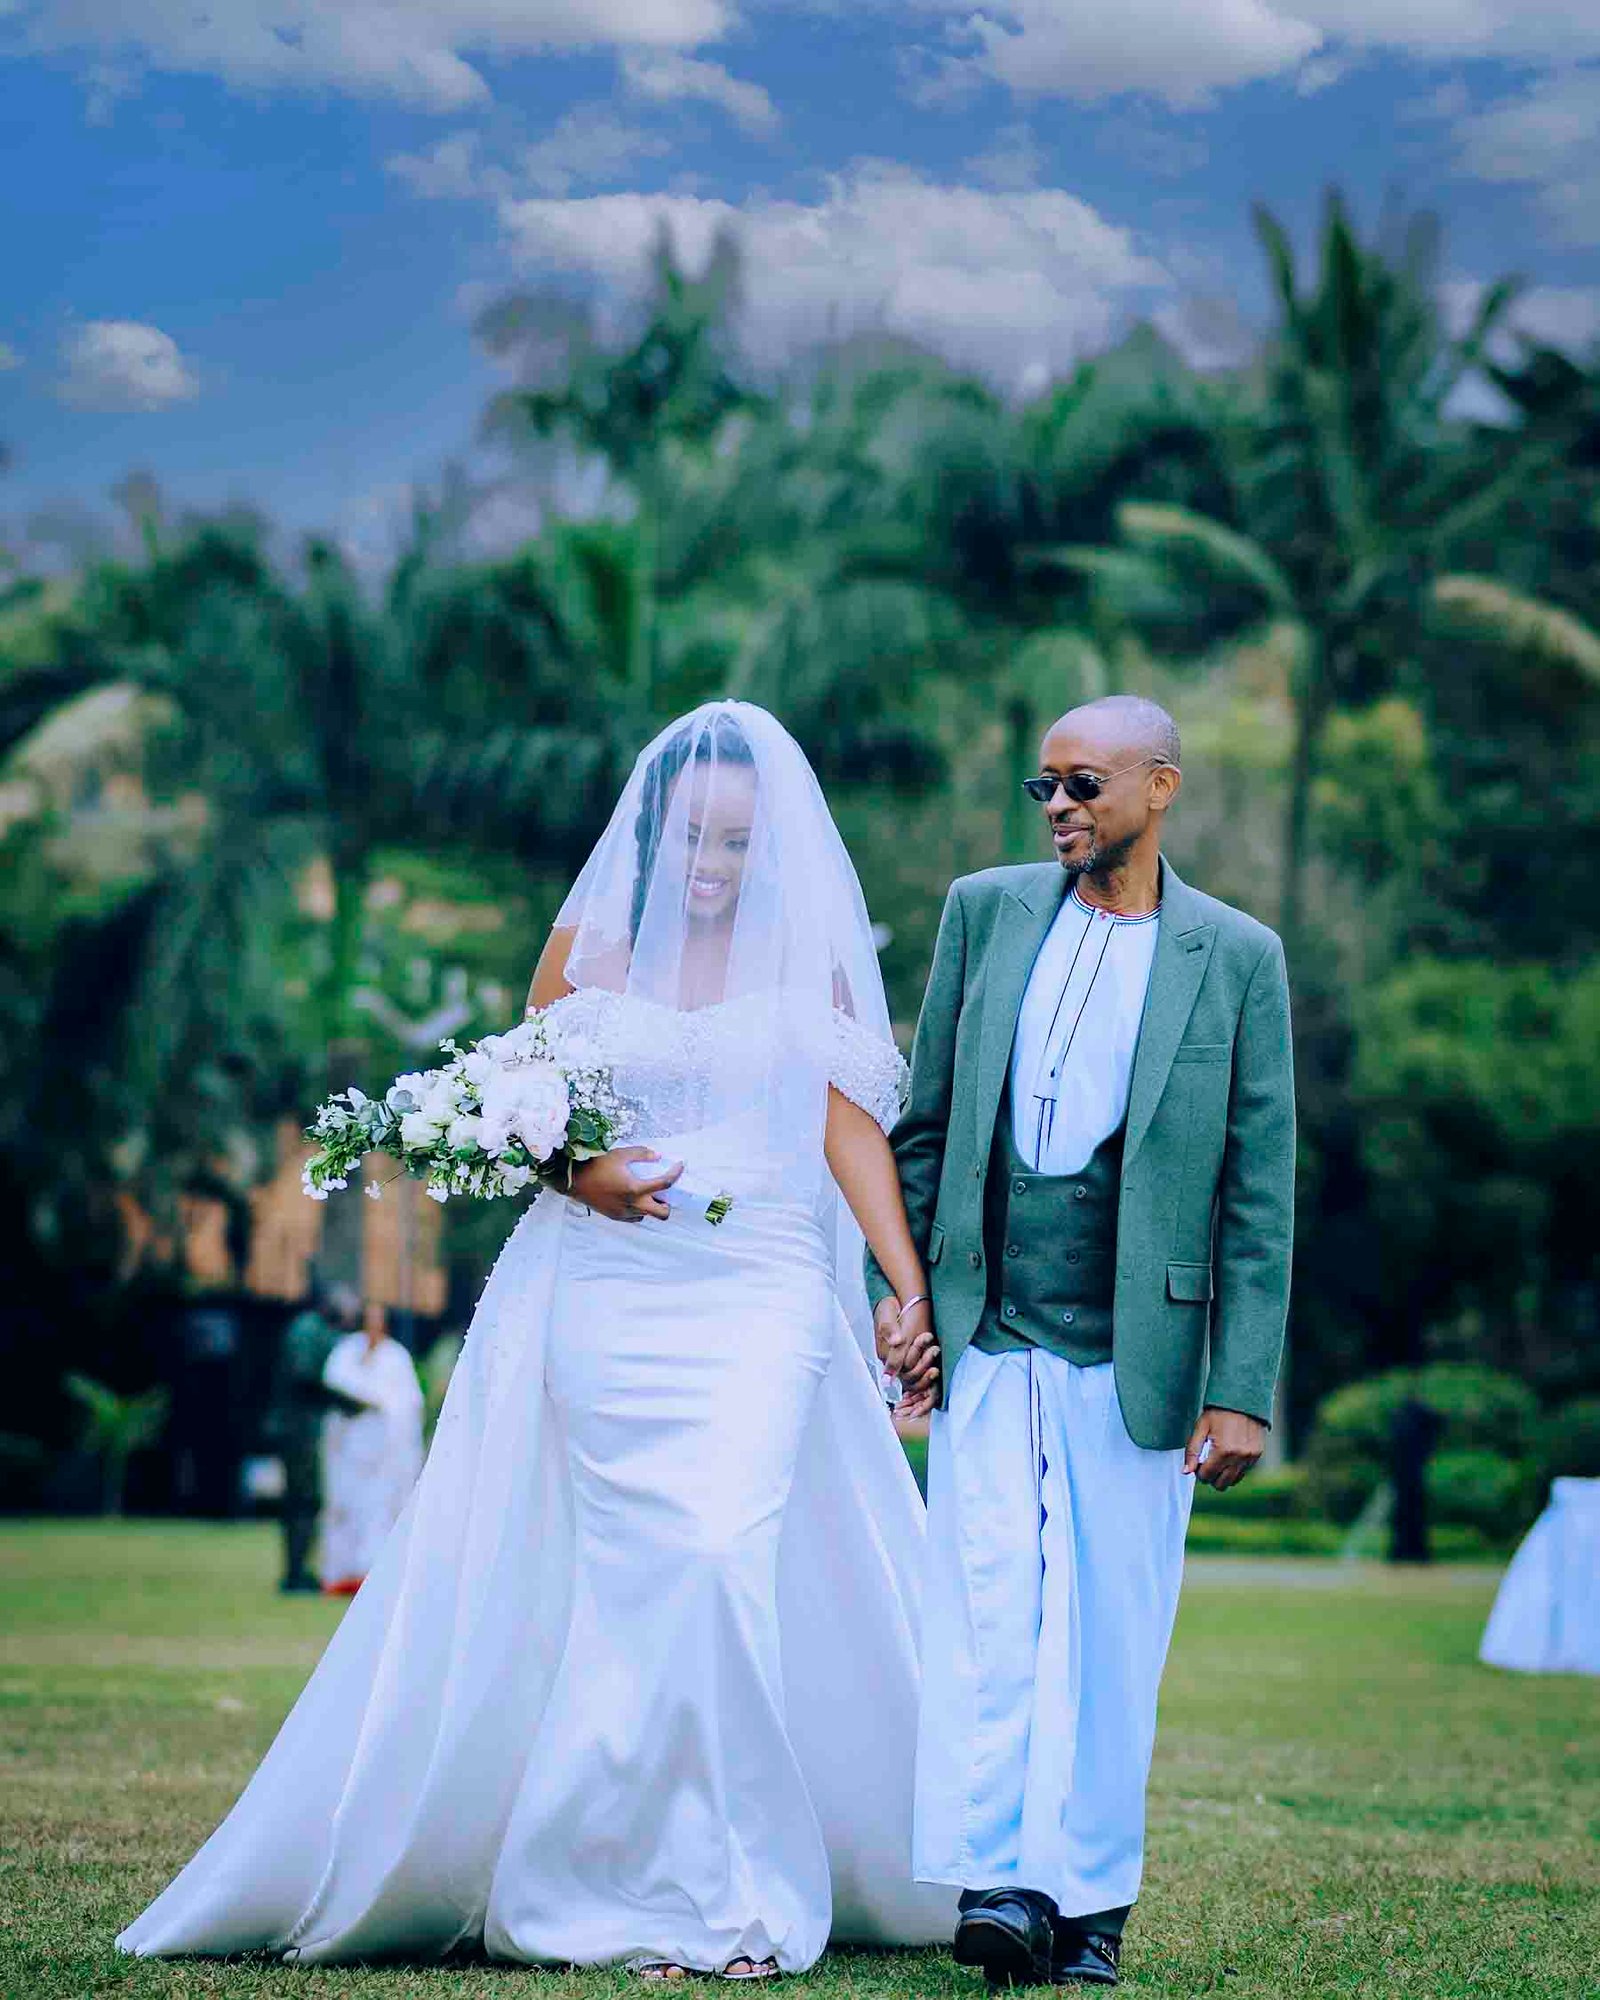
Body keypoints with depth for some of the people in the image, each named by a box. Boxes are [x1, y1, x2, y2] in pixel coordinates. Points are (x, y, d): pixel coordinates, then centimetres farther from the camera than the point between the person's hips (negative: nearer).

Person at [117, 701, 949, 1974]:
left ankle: (731, 1893, -3)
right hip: (606, 1289, 1)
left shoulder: (807, 956, 7)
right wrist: (577, 1172, -9)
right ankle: (649, 1891, 6)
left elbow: (853, 1130, 1)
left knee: (726, 1560, -14)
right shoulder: (589, 945, 8)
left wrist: (912, 1292, -9)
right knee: (643, 1575, -4)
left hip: (761, 1303, -1)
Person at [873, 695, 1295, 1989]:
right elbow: (923, 1120, 14)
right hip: (989, 1333, 1)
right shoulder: (985, 911, 8)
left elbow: (1260, 1192, 0)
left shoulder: (1237, 958, 1)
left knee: (1111, 1627, 3)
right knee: (988, 1605, -8)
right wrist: (896, 1285, 6)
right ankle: (997, 1879, -8)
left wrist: (1244, 1389, -4)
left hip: (1134, 1347, -1)